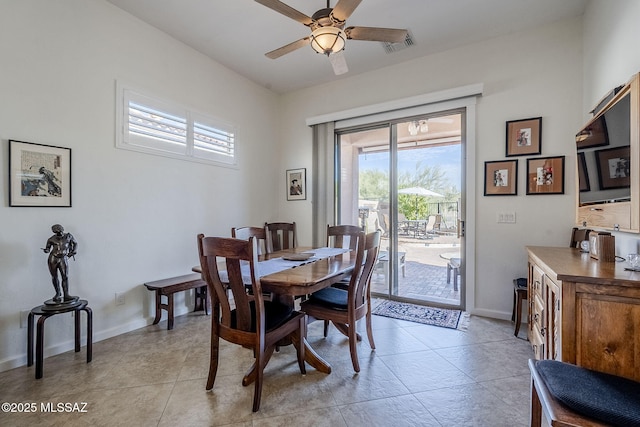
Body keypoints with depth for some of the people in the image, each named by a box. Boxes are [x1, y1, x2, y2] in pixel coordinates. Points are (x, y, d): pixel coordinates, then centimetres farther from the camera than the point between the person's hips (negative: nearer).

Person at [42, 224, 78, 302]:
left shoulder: (68, 236, 1)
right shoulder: (51, 239, -1)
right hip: (53, 258, 0)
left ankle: (66, 295, -11)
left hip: (63, 259, 0)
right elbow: (48, 249, 6)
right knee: (54, 277, 7)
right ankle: (58, 293, 25)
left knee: (65, 276, -10)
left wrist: (73, 252, -2)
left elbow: (75, 243, 12)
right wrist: (45, 250, -17)